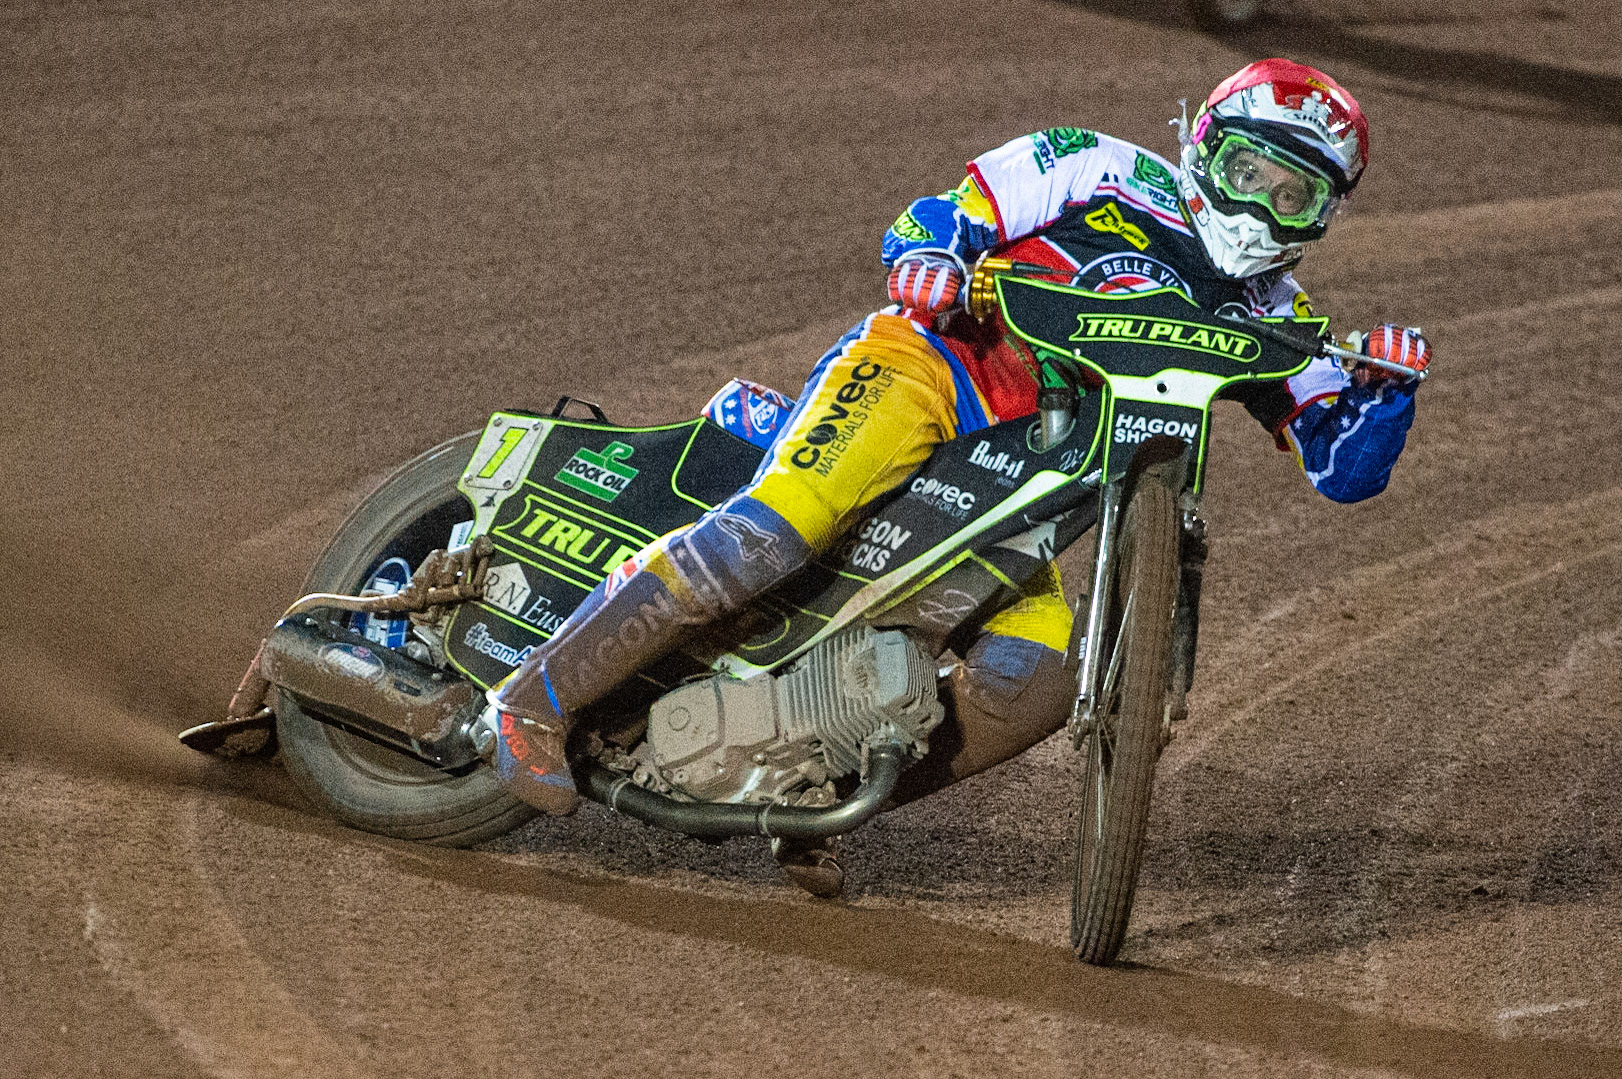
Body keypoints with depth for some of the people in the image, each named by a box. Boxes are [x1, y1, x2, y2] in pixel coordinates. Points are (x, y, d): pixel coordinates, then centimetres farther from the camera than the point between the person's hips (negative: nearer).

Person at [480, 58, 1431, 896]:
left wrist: (1386, 389, -11)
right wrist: (926, 258, -20)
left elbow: (1342, 465, 9)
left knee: (1036, 684, -19)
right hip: (927, 365, -5)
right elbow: (937, 219, 4)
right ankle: (543, 694, -23)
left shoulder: (1270, 316, 16)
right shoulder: (1106, 172, 5)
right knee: (769, 531, -31)